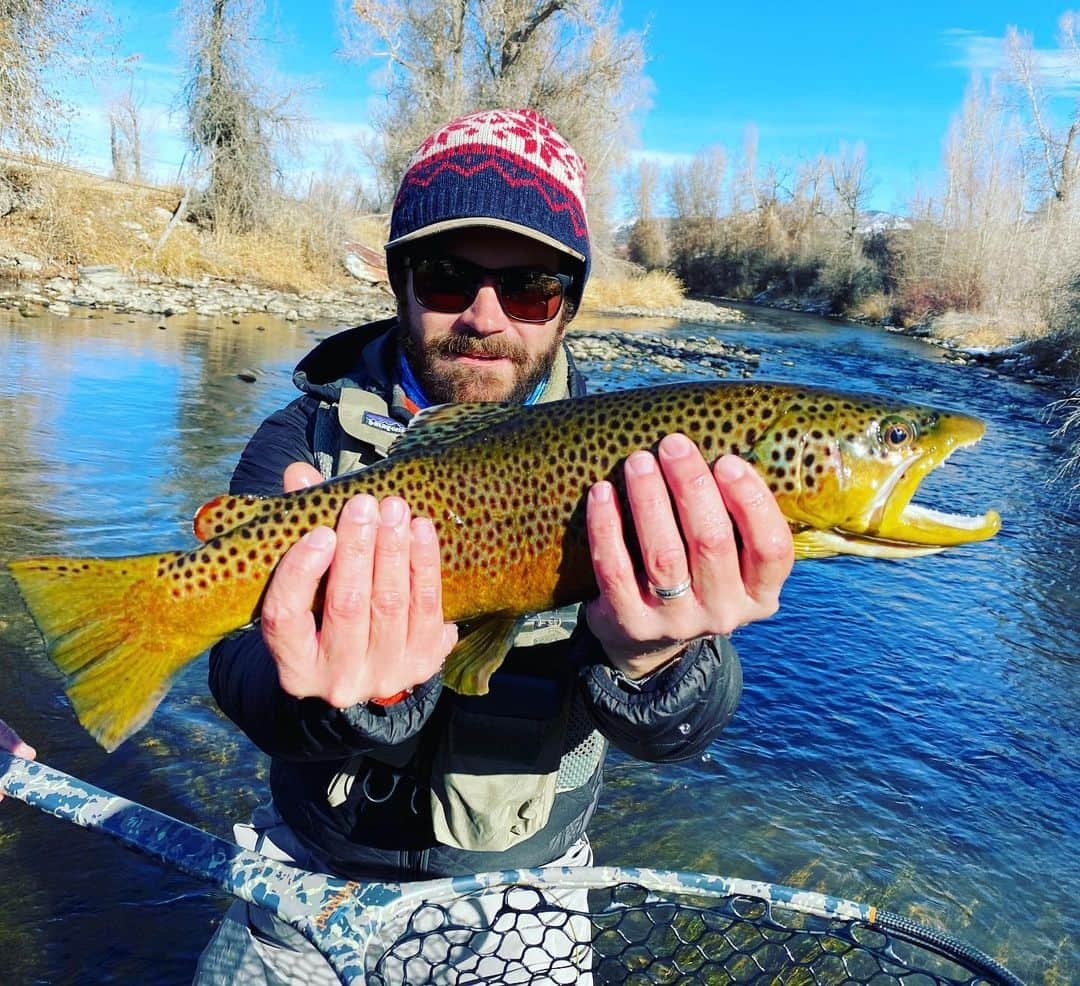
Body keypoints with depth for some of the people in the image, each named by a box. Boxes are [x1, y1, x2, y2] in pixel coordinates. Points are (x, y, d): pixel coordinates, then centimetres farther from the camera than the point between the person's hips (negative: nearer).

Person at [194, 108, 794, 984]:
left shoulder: (613, 458, -12)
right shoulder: (307, 439, -11)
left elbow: (683, 729, -22)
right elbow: (247, 670, -23)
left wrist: (647, 662, -44)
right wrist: (362, 692, -44)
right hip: (313, 878, 1)